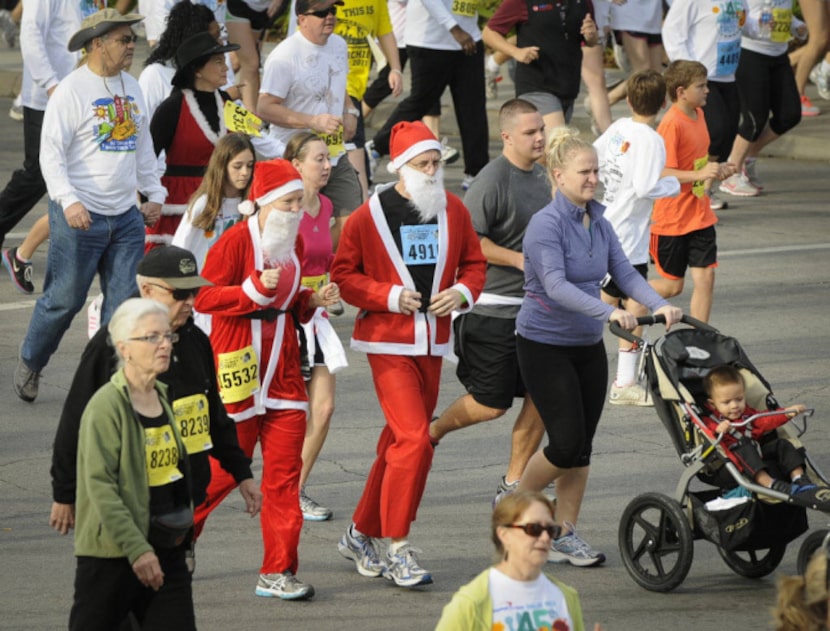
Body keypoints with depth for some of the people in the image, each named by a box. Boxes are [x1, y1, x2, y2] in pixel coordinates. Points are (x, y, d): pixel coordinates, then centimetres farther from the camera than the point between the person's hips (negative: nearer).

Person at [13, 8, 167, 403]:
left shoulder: (131, 88, 12)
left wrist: (154, 194, 16)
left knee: (125, 302, 0)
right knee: (65, 299, 2)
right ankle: (29, 364, 24)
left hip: (127, 216, 6)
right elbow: (51, 153, -14)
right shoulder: (72, 90, -10)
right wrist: (69, 201, -24)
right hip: (80, 217, -6)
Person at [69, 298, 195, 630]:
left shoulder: (162, 396, 9)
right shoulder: (106, 406, -15)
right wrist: (136, 549, -24)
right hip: (111, 553, -7)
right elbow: (100, 485, -21)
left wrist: (183, 522, 16)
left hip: (166, 549, 7)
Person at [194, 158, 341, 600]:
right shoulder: (236, 241, -11)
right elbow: (204, 298, -14)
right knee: (227, 467, 0)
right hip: (238, 366, -6)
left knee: (285, 471, 1)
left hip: (283, 369, 6)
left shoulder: (293, 244, 11)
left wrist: (314, 300, 3)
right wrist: (255, 289, -23)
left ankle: (277, 572, 4)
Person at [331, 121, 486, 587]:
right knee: (414, 440, -16)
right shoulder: (369, 216, -8)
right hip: (388, 343, -6)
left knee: (399, 444, 11)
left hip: (432, 343, 6)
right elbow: (344, 275, -3)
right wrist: (390, 296, -16)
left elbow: (474, 263, 15)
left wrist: (463, 292, -6)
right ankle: (398, 548, -8)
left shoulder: (454, 212, 6)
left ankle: (362, 534, 26)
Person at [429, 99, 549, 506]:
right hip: (491, 310, -8)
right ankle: (429, 434, 28)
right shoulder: (493, 180, -17)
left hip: (534, 307, 8)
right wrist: (518, 259, -22)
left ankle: (513, 486, 14)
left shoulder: (539, 175, 11)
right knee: (490, 404, -1)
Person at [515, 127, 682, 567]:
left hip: (588, 347, 7)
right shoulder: (546, 225, -18)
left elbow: (624, 272, -1)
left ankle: (565, 536, 16)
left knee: (583, 445, 7)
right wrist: (609, 312, -40)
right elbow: (556, 286, -29)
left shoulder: (599, 223, 5)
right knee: (566, 442, -9)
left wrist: (658, 304, -20)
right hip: (545, 345, -7)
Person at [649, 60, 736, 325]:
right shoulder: (672, 124, -19)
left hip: (700, 216, 7)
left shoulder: (698, 115, 8)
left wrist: (716, 169, 5)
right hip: (672, 220, -7)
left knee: (705, 278, -1)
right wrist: (700, 175, -32)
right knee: (672, 285, 4)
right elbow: (660, 173, -25)